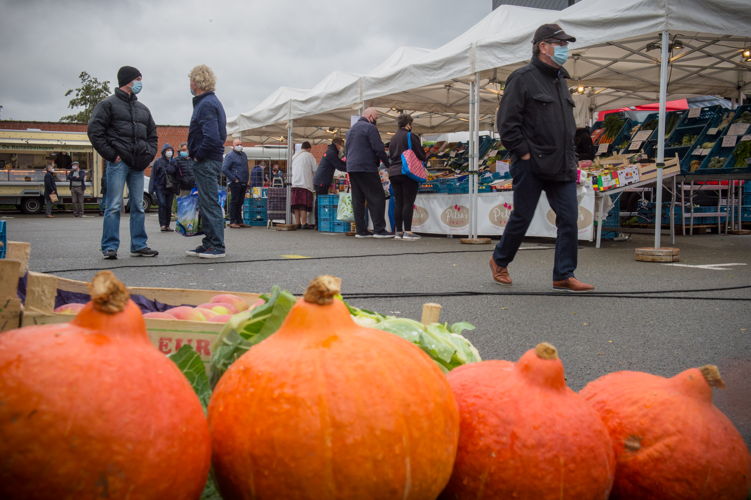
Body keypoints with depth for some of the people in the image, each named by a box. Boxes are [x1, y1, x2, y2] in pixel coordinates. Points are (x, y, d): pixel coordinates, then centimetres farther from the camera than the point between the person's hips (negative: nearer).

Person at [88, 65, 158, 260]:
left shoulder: (143, 109, 20)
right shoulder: (108, 104, 1)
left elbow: (152, 133, 27)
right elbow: (95, 131, -5)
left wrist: (150, 153, 9)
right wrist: (111, 154, -11)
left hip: (138, 164, 6)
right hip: (118, 163, -6)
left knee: (138, 206, 7)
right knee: (114, 206, -6)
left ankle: (139, 245, 13)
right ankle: (110, 247, -2)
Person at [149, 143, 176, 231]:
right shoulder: (158, 162, -1)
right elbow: (153, 175, -2)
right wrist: (151, 188, -8)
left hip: (170, 188, 3)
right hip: (160, 187, -3)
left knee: (169, 206, 3)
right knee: (162, 204, -14)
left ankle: (167, 225, 10)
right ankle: (162, 224, -11)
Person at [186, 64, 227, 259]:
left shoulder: (206, 104, -15)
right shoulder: (211, 101, 18)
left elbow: (212, 138, -26)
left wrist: (198, 155, -13)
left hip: (206, 162, -11)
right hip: (209, 161, 11)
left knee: (210, 204, -7)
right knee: (206, 204, 14)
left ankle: (217, 246, -3)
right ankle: (209, 243, 21)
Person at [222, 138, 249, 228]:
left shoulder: (244, 155, 18)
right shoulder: (230, 155, -7)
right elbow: (224, 169, -14)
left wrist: (246, 181, 16)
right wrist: (234, 179, -14)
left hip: (243, 183, 7)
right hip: (235, 183, -7)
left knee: (240, 202, 10)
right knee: (234, 202, -5)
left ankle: (239, 221, 15)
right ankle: (232, 222, -2)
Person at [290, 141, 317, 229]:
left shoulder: (294, 156, 19)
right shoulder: (309, 155, 1)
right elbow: (315, 169, 0)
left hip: (294, 183, 5)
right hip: (305, 184, -5)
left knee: (296, 205, 4)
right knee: (304, 205, -8)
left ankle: (298, 223, 4)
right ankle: (304, 223, -12)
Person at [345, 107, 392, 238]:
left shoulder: (351, 129, 23)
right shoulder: (370, 128, -6)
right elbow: (379, 149, -13)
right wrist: (388, 161, -2)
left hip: (351, 168, 9)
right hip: (366, 168, -9)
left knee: (357, 200, 7)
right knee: (377, 198, -7)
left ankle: (361, 230, 7)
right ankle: (379, 230, -12)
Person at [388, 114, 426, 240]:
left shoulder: (393, 139, 16)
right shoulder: (411, 136, -6)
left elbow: (390, 155, 16)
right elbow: (420, 154, -6)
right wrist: (423, 159, 14)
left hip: (394, 173, 7)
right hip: (408, 172, -6)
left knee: (398, 202, 8)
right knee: (408, 202, -6)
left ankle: (398, 231, 8)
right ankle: (407, 231, -10)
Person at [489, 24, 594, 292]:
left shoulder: (560, 80, 18)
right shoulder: (523, 78, -6)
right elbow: (507, 122, -12)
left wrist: (571, 157, 15)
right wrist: (524, 153, -14)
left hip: (562, 167, 7)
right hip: (531, 166, -7)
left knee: (569, 218, -1)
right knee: (522, 217, 3)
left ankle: (564, 275, 5)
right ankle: (500, 261, 25)